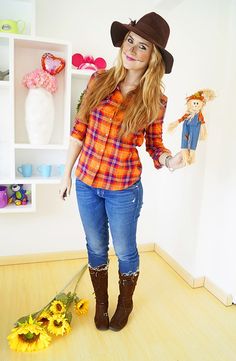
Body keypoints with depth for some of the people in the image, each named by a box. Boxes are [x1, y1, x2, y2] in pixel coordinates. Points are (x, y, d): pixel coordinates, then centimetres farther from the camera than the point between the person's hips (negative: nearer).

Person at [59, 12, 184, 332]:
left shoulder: (155, 100, -8)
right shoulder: (99, 81, -3)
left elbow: (154, 145, 1)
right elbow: (79, 130, 2)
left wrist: (169, 160, -22)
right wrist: (67, 173, 6)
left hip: (124, 190, -2)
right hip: (86, 183, 3)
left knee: (124, 251, 16)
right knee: (96, 248, 20)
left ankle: (125, 303, 47)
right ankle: (101, 302, 47)